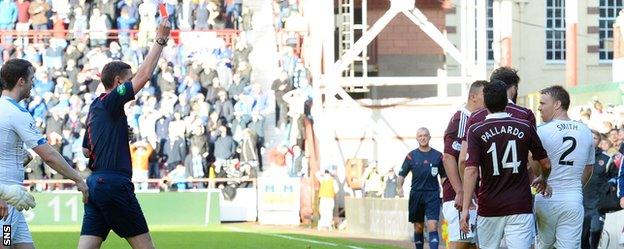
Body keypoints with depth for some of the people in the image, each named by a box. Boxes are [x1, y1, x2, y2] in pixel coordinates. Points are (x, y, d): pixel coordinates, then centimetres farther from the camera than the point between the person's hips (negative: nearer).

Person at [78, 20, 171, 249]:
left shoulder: (95, 108, 20)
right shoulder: (110, 102, -6)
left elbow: (86, 150, 28)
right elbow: (144, 75, -13)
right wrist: (160, 40, -8)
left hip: (95, 183, 9)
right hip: (113, 183, -9)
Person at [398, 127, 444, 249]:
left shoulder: (437, 155, 5)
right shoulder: (411, 155, 5)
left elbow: (444, 175, 11)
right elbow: (402, 174, 6)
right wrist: (400, 187, -11)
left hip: (433, 194, -2)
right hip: (416, 194, 2)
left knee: (432, 225, -14)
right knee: (418, 227, 9)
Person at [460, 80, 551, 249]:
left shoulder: (476, 131, -3)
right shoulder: (525, 128, 2)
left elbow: (471, 170, -13)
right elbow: (546, 164, 11)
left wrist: (465, 208, -13)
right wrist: (543, 181, 33)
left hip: (489, 208, 0)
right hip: (520, 208, 0)